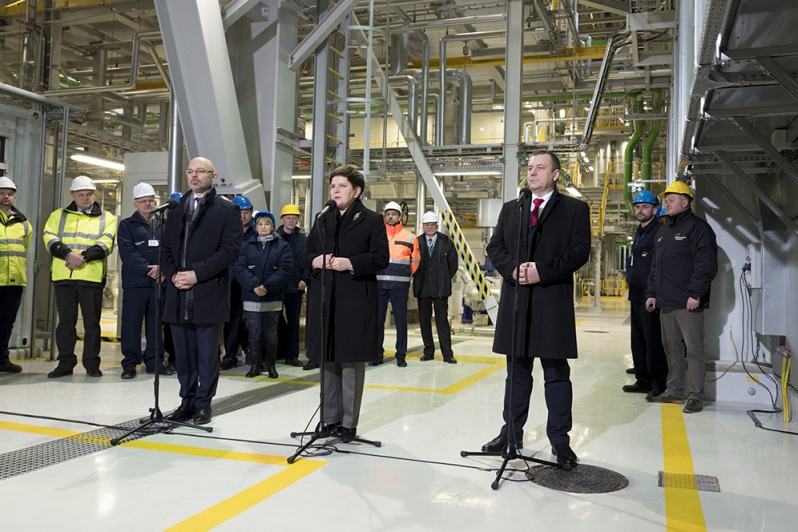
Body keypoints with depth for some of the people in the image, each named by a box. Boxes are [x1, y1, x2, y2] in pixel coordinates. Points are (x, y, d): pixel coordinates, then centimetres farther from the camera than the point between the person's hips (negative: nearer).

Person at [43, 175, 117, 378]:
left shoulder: (106, 218, 10)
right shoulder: (58, 215, 15)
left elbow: (105, 244, -4)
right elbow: (50, 239, 1)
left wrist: (83, 257, -18)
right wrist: (68, 254, -17)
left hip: (92, 276, -2)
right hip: (63, 276, 2)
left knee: (92, 322, 2)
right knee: (65, 321, 6)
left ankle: (92, 364, 10)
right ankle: (65, 363, 15)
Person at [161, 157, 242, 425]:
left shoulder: (227, 210, 0)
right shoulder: (177, 209, 18)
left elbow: (231, 250, -9)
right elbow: (167, 247, 17)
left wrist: (197, 274, -14)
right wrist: (173, 274, -2)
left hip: (209, 293, -5)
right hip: (178, 295, 5)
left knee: (207, 352, 1)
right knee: (183, 352, 10)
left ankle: (204, 403, 12)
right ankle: (187, 401, 21)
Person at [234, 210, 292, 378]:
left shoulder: (282, 246, 2)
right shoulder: (246, 245, 5)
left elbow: (284, 270, -6)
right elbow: (239, 268, -4)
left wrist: (267, 286, -17)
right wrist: (254, 285, -18)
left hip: (273, 297, -1)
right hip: (251, 297, 1)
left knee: (271, 332, 7)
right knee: (254, 332, 5)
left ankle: (271, 365, 18)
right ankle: (255, 365, 16)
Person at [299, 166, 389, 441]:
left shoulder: (371, 220, 1)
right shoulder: (322, 221, 18)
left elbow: (381, 257, -8)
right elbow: (304, 254, 17)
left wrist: (350, 263, -19)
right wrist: (315, 260, -5)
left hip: (355, 302, -5)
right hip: (324, 301, 6)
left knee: (351, 362, 0)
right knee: (327, 361, 11)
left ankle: (349, 423, 10)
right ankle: (330, 418, 23)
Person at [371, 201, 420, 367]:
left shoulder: (409, 237, 3)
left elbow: (415, 261, 12)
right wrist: (380, 273, 10)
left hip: (399, 286, -1)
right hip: (378, 284, 1)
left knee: (401, 320, 2)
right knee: (377, 319, 4)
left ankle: (401, 356, 11)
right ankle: (377, 354, 13)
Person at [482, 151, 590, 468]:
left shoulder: (575, 209, 3)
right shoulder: (510, 209, 15)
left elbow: (579, 251, -7)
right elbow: (495, 247, 9)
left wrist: (542, 271, -18)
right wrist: (512, 269, -11)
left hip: (553, 301, -4)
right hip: (515, 299, 4)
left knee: (556, 373, 3)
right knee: (517, 371, 13)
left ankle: (559, 440, 14)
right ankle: (512, 433, 24)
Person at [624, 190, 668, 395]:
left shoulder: (660, 232, -10)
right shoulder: (639, 233, 20)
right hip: (637, 296, 10)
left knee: (654, 341, -5)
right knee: (638, 340, 13)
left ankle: (658, 384, 2)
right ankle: (643, 380, 22)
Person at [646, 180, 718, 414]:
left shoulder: (698, 227, -5)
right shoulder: (664, 231, 20)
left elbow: (707, 264, -14)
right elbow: (655, 266, 23)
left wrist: (695, 294, -19)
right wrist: (652, 293, 15)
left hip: (688, 303, -8)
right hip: (666, 303, 8)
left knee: (693, 348, -4)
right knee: (672, 348, 13)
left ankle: (695, 395, 2)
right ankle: (675, 390, 22)